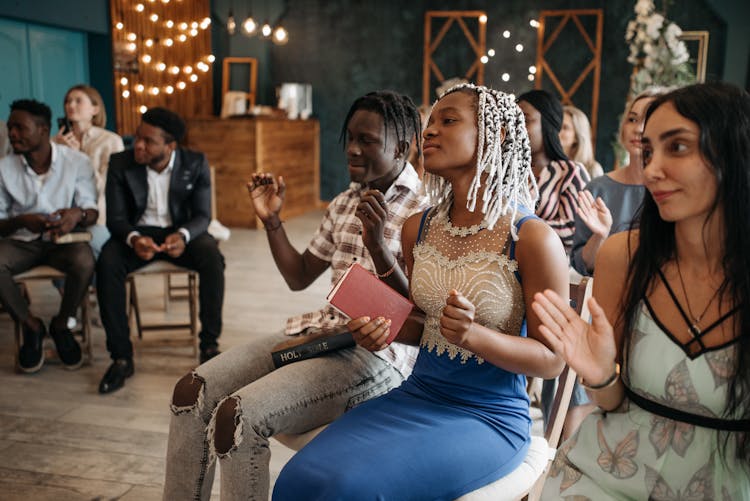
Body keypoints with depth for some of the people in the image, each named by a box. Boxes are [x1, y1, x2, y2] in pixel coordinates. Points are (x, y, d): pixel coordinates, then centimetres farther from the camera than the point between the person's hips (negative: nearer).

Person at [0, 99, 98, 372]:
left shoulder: (77, 162, -6)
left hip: (63, 239, -1)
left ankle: (61, 325, -3)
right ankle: (31, 326, -4)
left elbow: (92, 211, -6)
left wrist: (78, 215, -32)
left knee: (85, 263, -34)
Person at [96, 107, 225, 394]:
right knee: (106, 264, -31)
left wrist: (183, 235, -31)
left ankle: (210, 346, -19)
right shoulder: (120, 164, -7)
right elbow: (115, 217, -7)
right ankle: (121, 357, -21)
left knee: (213, 259, -32)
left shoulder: (196, 164, -7)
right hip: (138, 232, 1)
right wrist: (133, 239, -31)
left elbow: (202, 215, -8)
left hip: (181, 232, 0)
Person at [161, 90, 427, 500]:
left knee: (238, 416, -25)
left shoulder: (423, 210, -9)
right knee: (193, 391, -5)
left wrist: (378, 245, -27)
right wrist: (272, 221, 9)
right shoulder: (345, 204, 14)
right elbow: (299, 277, 21)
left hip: (377, 354, -7)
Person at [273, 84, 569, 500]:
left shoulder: (532, 239, -13)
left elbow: (552, 360, -9)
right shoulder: (419, 229, 5)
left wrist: (475, 335, -26)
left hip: (489, 415, -4)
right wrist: (385, 330, -5)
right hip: (417, 395, 5)